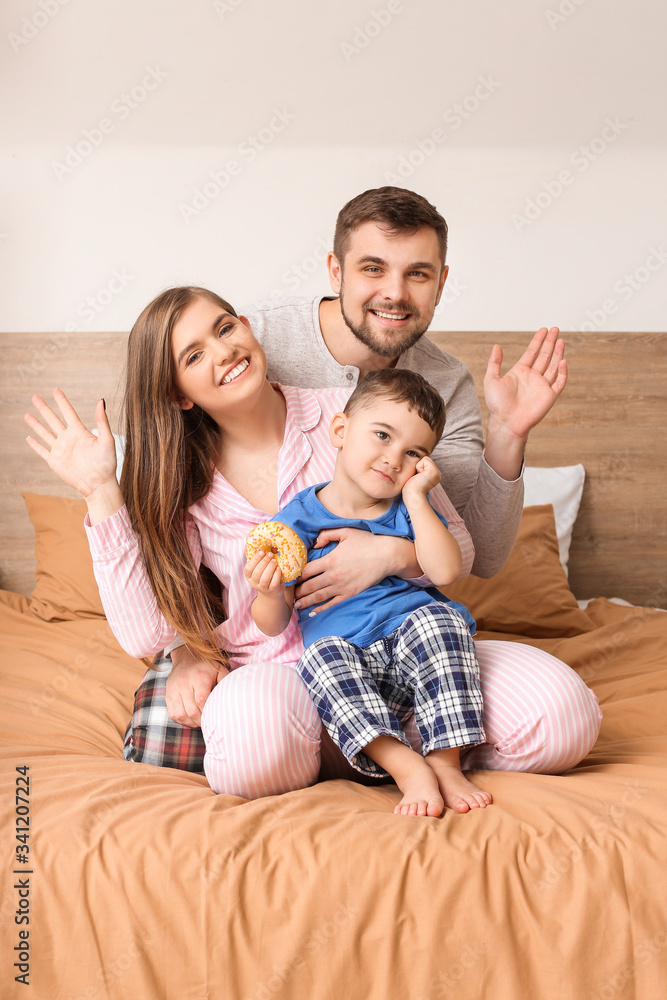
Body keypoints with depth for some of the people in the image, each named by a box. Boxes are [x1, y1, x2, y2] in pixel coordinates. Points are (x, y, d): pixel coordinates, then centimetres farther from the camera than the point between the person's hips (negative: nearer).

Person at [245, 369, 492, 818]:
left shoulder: (409, 510, 11)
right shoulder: (297, 520, 4)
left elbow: (446, 571, -10)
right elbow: (274, 625, 5)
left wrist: (415, 496, -7)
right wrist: (270, 594, -19)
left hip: (415, 646, 1)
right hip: (346, 660, -1)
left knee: (438, 618, -28)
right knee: (322, 654, -32)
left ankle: (446, 764, -26)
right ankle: (407, 767, -36)